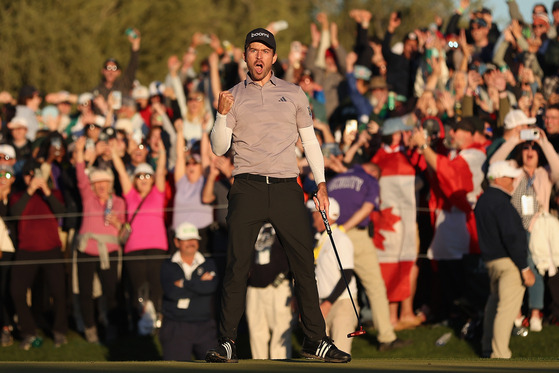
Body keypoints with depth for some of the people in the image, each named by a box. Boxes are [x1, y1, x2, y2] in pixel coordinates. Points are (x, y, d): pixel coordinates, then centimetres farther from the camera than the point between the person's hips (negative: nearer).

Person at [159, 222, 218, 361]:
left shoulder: (208, 264, 10)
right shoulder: (168, 266, 7)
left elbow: (211, 287, -11)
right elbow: (172, 292, -12)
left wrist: (184, 283, -9)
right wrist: (200, 284, -8)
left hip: (204, 328, 2)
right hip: (175, 328, -1)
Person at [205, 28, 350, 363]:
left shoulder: (294, 94, 14)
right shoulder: (233, 97, 10)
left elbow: (310, 139, 18)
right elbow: (219, 148, 3)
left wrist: (321, 183, 11)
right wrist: (222, 114, -13)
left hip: (286, 186, 1)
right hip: (248, 185, -1)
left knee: (305, 264, -1)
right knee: (237, 266, -9)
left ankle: (315, 340, 5)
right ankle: (227, 342, -6)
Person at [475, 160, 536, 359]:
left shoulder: (483, 201, 13)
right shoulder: (501, 203, -18)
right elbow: (511, 237, -22)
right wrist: (525, 268, -19)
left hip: (491, 260, 10)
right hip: (509, 261, -10)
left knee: (495, 302, 24)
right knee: (507, 307, -7)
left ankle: (488, 347, 32)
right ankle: (499, 355, -7)